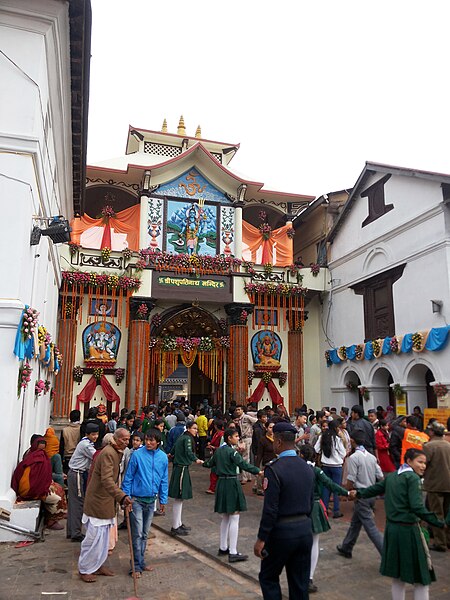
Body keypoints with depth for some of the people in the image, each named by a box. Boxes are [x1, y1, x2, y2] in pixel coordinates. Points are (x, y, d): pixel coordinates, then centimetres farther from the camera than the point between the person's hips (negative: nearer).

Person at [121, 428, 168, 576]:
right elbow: (128, 477, -7)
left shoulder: (163, 457, -2)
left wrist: (163, 500, 8)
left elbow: (164, 480, 6)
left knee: (145, 534, 16)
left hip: (151, 500, 4)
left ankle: (141, 561, 30)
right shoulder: (137, 455, -14)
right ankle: (137, 565, 12)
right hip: (136, 499, -4)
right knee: (137, 534, -1)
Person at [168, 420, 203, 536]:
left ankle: (179, 524, 26)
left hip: (178, 468, 10)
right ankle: (175, 528, 2)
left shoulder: (181, 437, 15)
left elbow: (174, 451, 25)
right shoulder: (187, 438, -13)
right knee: (178, 499, -4)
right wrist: (196, 460, -44)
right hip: (182, 469, -10)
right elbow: (189, 452, -30)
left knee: (179, 499, 16)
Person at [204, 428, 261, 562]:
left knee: (225, 518, 19)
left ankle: (223, 548, 28)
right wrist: (258, 471, -28)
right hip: (231, 484, -8)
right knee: (234, 518, -2)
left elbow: (210, 463, 23)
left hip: (221, 483, 9)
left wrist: (202, 463, 44)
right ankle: (233, 553, 0)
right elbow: (243, 465, -26)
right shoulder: (232, 451, -15)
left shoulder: (218, 450, 9)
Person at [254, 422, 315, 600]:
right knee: (300, 584, 16)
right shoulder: (307, 468, 2)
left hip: (282, 532, -6)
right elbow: (311, 503, 9)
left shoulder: (274, 469, -19)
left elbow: (270, 509, -20)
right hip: (305, 530, 6)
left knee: (268, 578, 14)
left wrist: (261, 538, -11)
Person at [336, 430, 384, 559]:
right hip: (371, 494, 8)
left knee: (370, 527, -3)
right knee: (355, 523, 21)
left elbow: (351, 480, -16)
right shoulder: (371, 456, 5)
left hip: (361, 495, -8)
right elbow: (380, 477, 5)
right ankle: (346, 548, 35)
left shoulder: (353, 457, -16)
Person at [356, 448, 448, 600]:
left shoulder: (391, 476, 10)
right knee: (421, 579, 4)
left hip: (392, 529, 7)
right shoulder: (413, 478, -12)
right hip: (408, 530, -7)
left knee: (397, 577, 19)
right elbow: (417, 508, -21)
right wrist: (440, 524, -21)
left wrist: (359, 494, 41)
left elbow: (375, 488, 24)